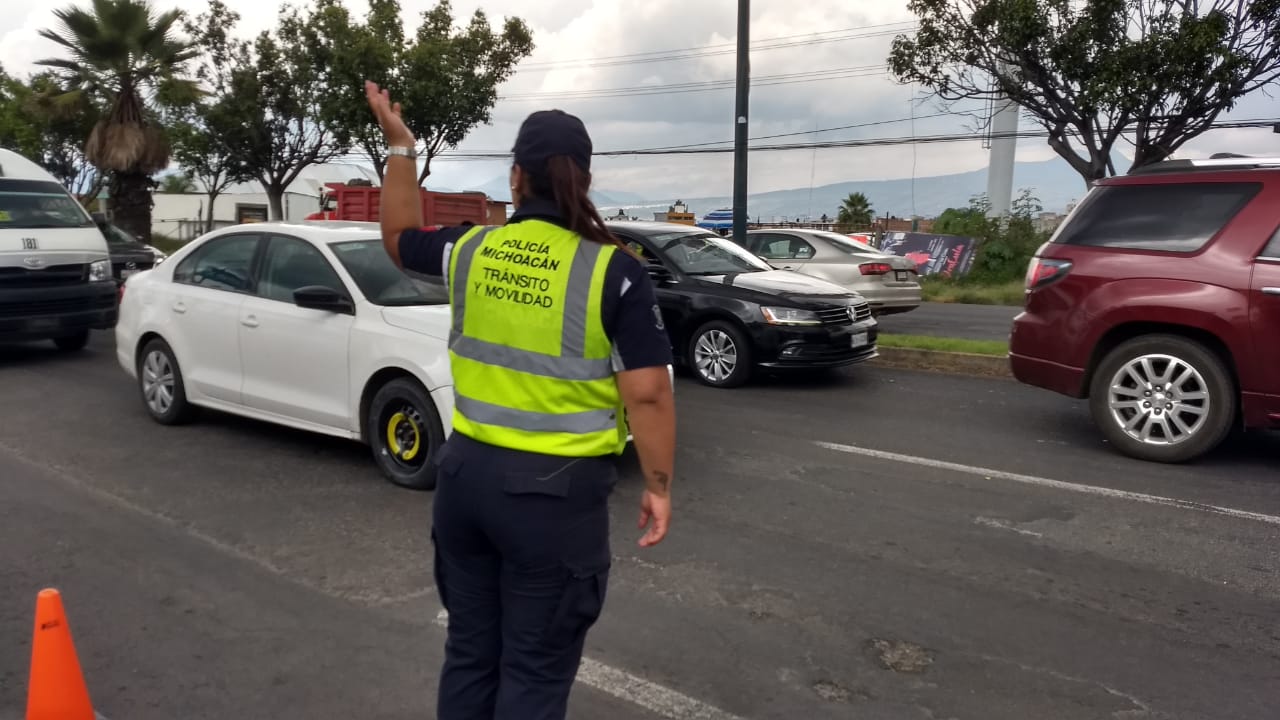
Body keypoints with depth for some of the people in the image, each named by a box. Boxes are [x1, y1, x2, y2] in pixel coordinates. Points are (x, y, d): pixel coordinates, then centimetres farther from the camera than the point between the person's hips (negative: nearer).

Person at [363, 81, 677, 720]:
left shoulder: (469, 251, 0)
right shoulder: (614, 271, -12)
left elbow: (400, 237, 22)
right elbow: (647, 393, -15)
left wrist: (400, 147, 29)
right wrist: (658, 486, -4)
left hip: (467, 473, 5)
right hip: (558, 491, -4)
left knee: (469, 653, 21)